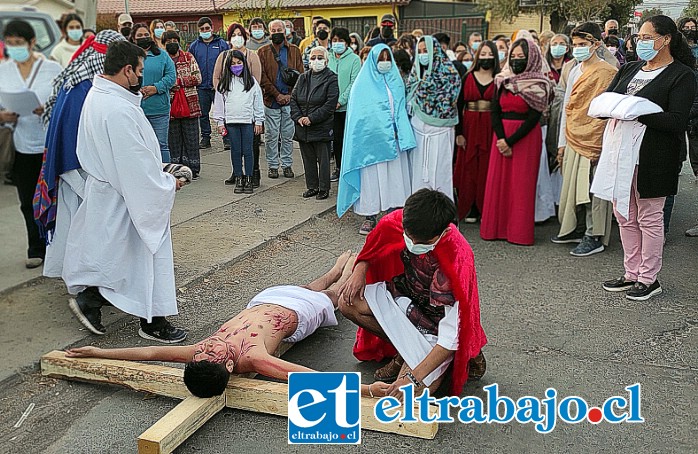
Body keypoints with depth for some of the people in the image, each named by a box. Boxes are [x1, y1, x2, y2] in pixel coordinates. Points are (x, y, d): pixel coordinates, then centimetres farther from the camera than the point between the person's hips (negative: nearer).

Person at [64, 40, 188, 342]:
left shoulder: (96, 95, 6)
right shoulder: (119, 110, -28)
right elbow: (136, 162, -25)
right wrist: (168, 182, -10)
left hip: (104, 186, 10)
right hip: (124, 196, -10)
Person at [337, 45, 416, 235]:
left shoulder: (396, 81, 13)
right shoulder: (363, 84, 1)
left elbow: (402, 109, 11)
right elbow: (357, 114, -2)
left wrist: (403, 137, -1)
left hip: (393, 139, 4)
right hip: (370, 139, -3)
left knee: (395, 176, 3)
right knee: (371, 177, 0)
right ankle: (370, 217, 8)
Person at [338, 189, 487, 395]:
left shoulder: (457, 258, -35)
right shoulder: (396, 222, -21)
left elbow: (451, 336, -32)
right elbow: (373, 250, 6)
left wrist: (414, 377, -35)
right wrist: (360, 270, -16)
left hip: (437, 319, -5)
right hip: (406, 299, 6)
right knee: (349, 303, -18)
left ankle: (465, 358, 6)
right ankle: (407, 350, -1)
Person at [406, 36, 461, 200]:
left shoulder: (447, 69, -6)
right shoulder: (416, 71, 14)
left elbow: (449, 99, -11)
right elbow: (409, 97, 20)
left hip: (439, 127, -6)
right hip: (418, 127, 6)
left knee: (438, 167, -3)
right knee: (418, 166, 8)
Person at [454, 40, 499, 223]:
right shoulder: (468, 78, 6)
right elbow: (459, 106, 4)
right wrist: (459, 132, -3)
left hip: (491, 129, -1)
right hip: (470, 128, 1)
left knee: (488, 169, 1)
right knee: (469, 168, 3)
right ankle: (471, 209, 12)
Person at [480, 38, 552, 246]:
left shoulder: (538, 86, -4)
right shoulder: (502, 81, 9)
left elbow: (533, 119, -10)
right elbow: (495, 111, 3)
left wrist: (510, 141, -15)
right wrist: (501, 138, -11)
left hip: (526, 137, -4)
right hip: (501, 136, 4)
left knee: (522, 185, -3)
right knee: (498, 181, 4)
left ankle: (520, 232, 4)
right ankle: (496, 228, 12)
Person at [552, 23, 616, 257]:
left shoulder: (608, 72, -9)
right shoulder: (575, 72, 14)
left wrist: (599, 145, -16)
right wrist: (562, 142, 17)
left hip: (595, 141, -7)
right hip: (573, 141, 7)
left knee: (592, 190, -3)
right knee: (571, 187, 12)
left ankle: (594, 237, 7)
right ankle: (574, 229, 25)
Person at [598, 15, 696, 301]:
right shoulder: (629, 70, 15)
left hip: (652, 159, -7)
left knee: (649, 218, 3)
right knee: (624, 216, 12)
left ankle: (649, 279, 15)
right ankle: (632, 274, 24)